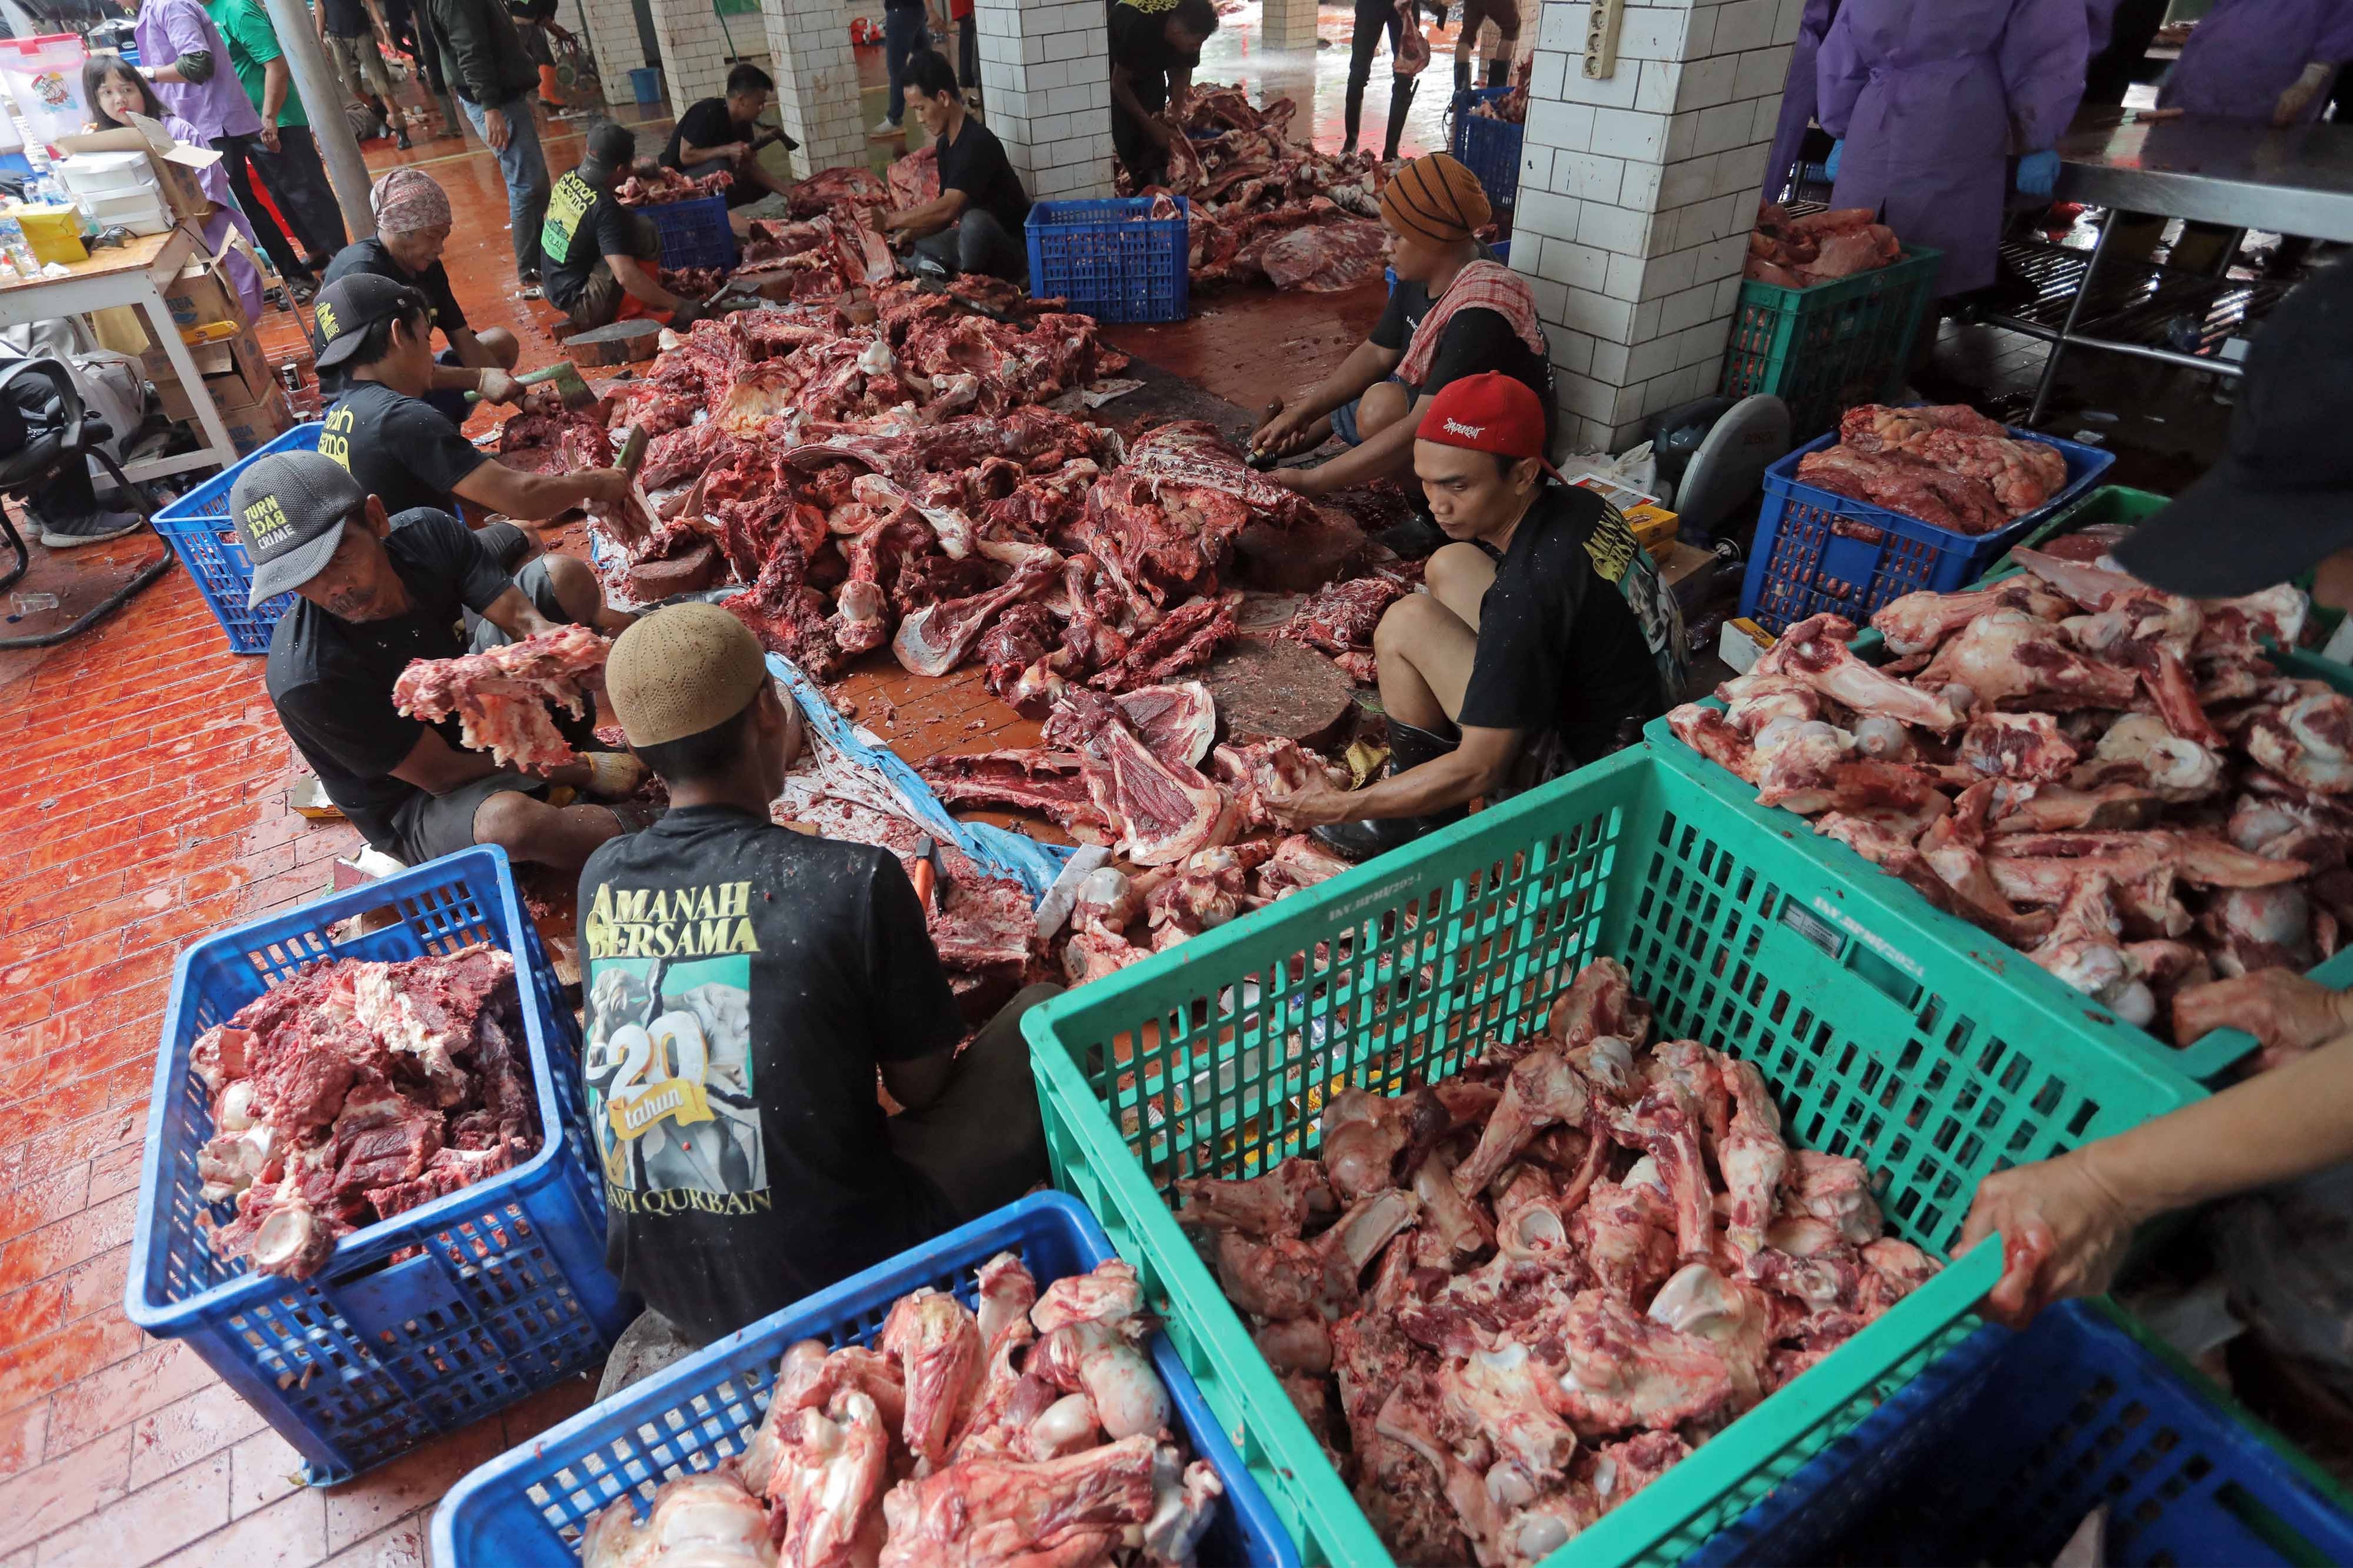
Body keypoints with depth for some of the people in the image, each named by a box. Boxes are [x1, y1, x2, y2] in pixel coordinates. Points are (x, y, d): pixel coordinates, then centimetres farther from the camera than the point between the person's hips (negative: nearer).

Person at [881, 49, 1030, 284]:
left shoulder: (979, 142, -21)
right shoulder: (944, 143, 8)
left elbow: (949, 209, -32)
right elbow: (942, 212, 9)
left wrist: (889, 220, -29)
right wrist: (911, 231, -8)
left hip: (1013, 252, -9)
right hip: (977, 243, 9)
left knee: (975, 221, -40)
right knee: (902, 238, 8)